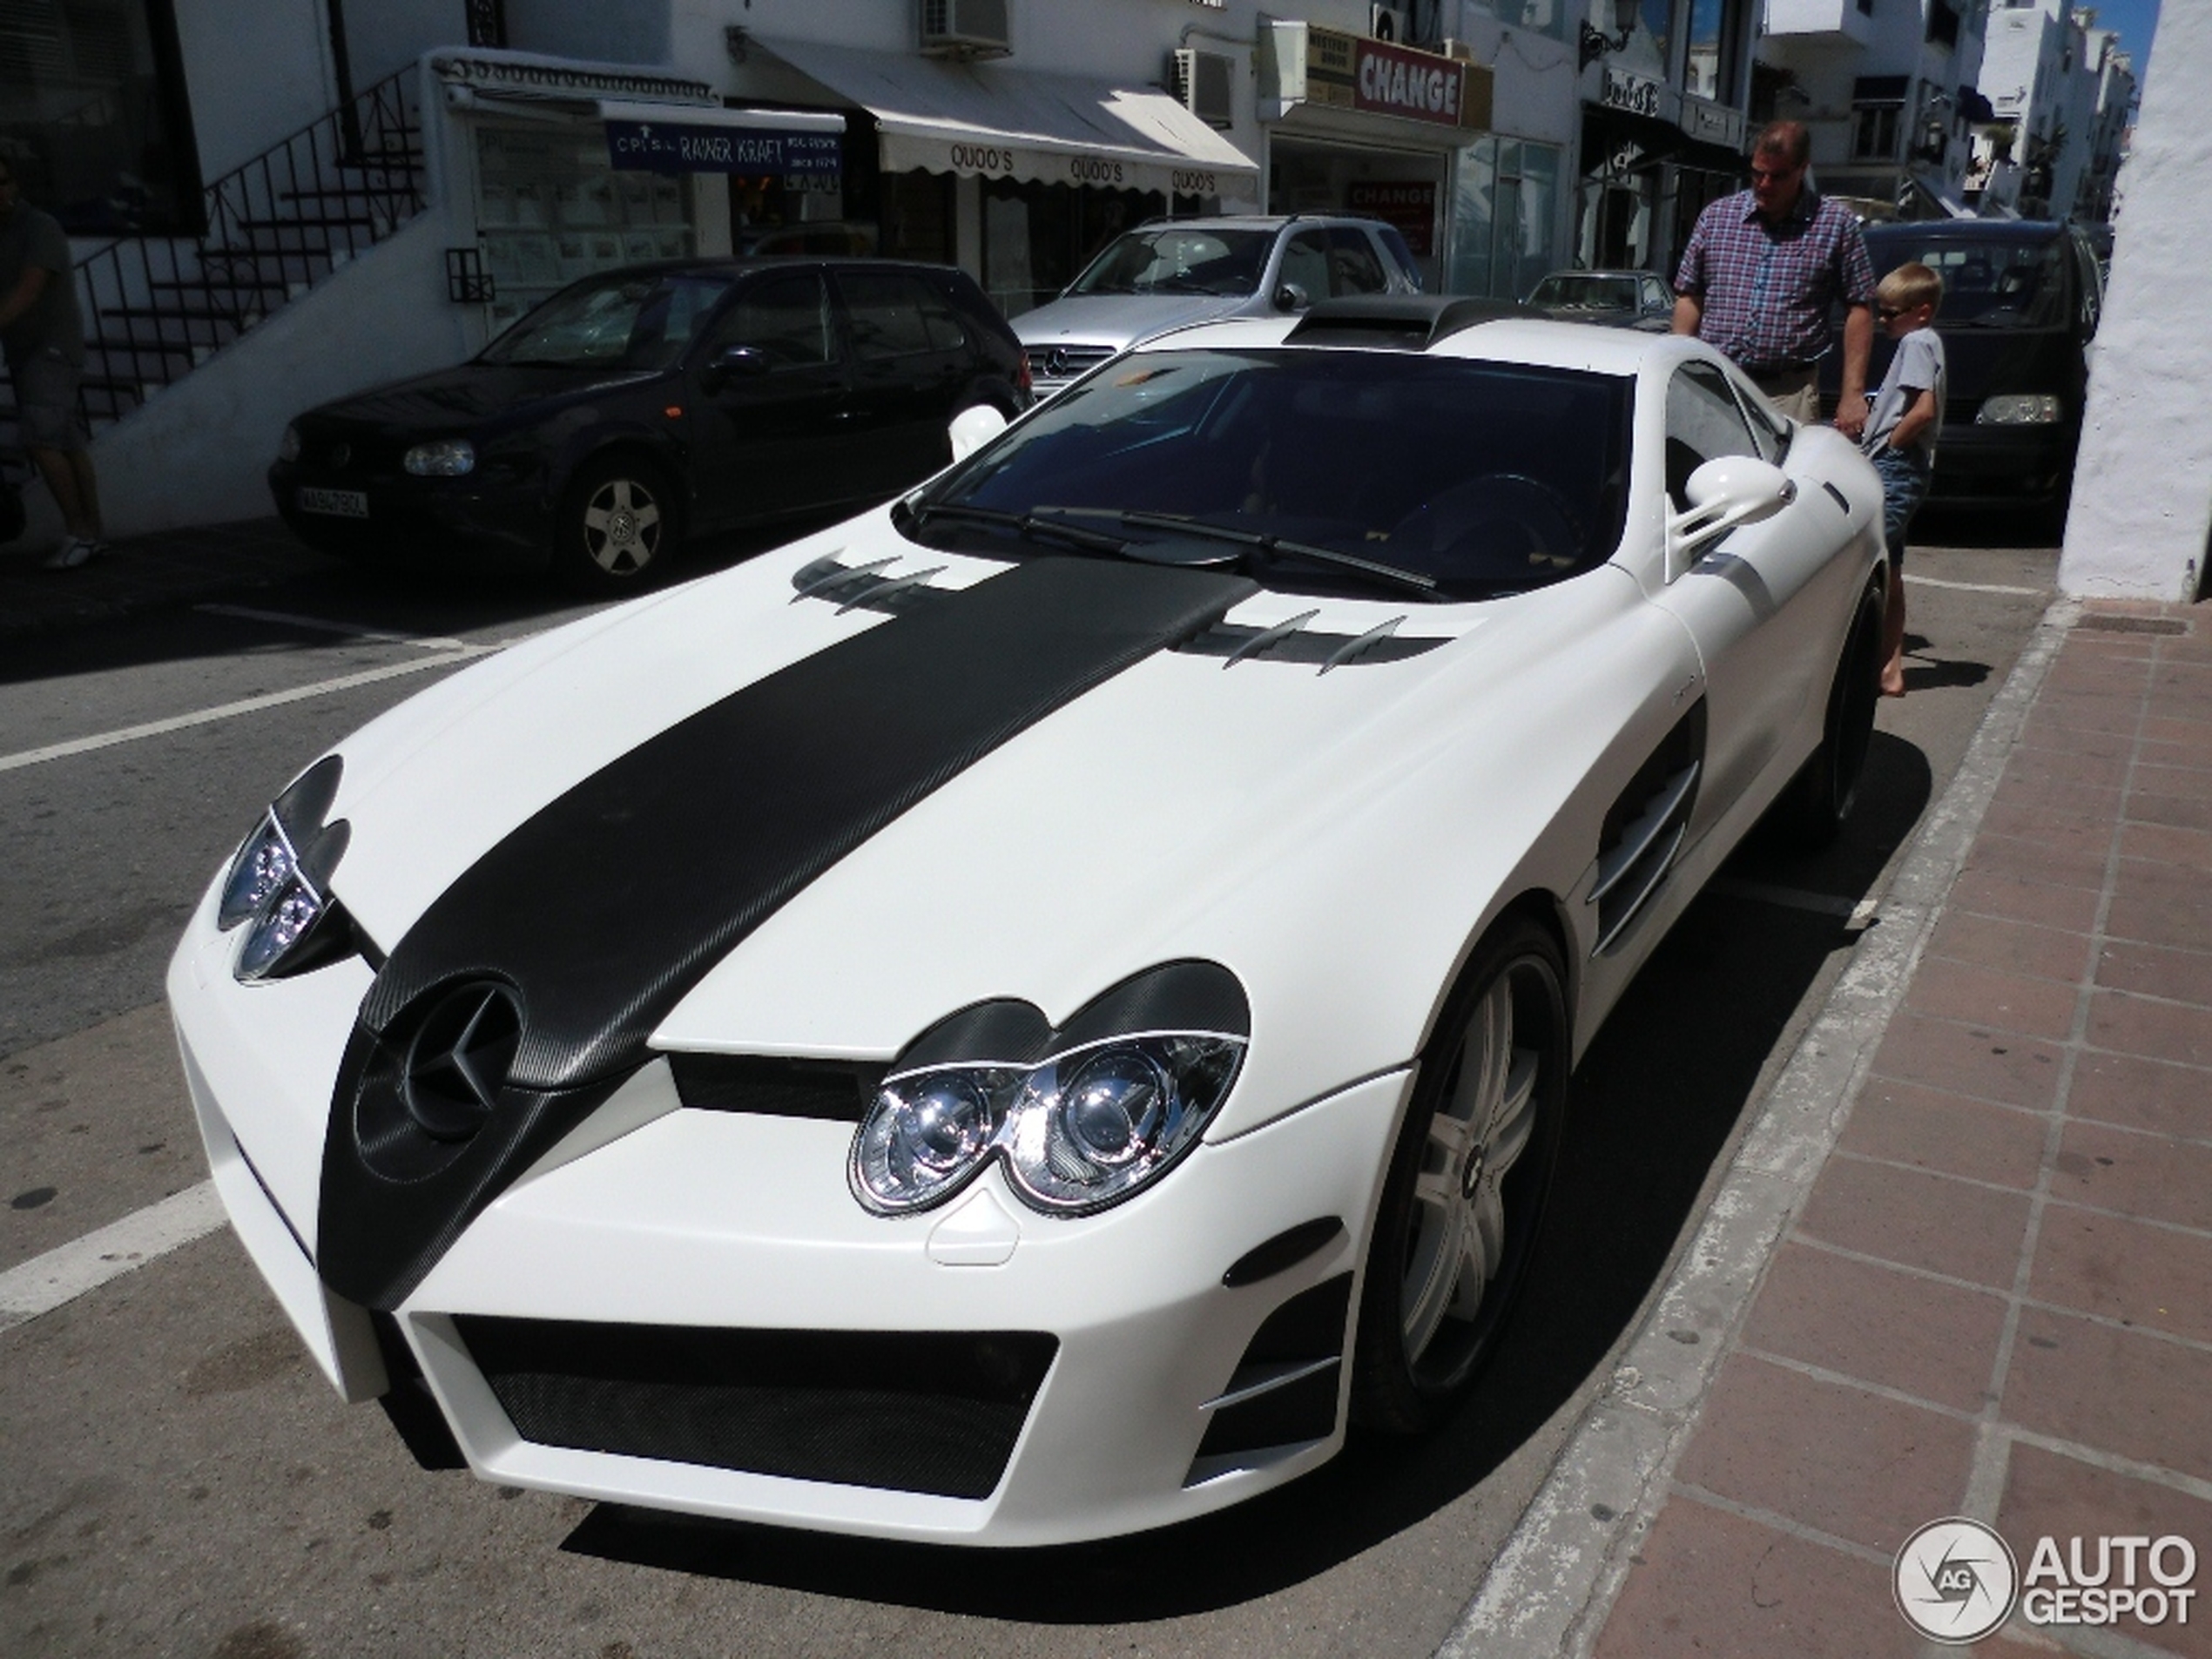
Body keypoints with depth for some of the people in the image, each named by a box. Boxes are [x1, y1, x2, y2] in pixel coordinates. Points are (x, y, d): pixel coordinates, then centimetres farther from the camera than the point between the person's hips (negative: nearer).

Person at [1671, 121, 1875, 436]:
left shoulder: (1836, 226, 5)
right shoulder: (1716, 217, 11)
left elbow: (1858, 310, 5)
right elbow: (1688, 298, 14)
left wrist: (1853, 394, -2)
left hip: (1790, 393, -1)